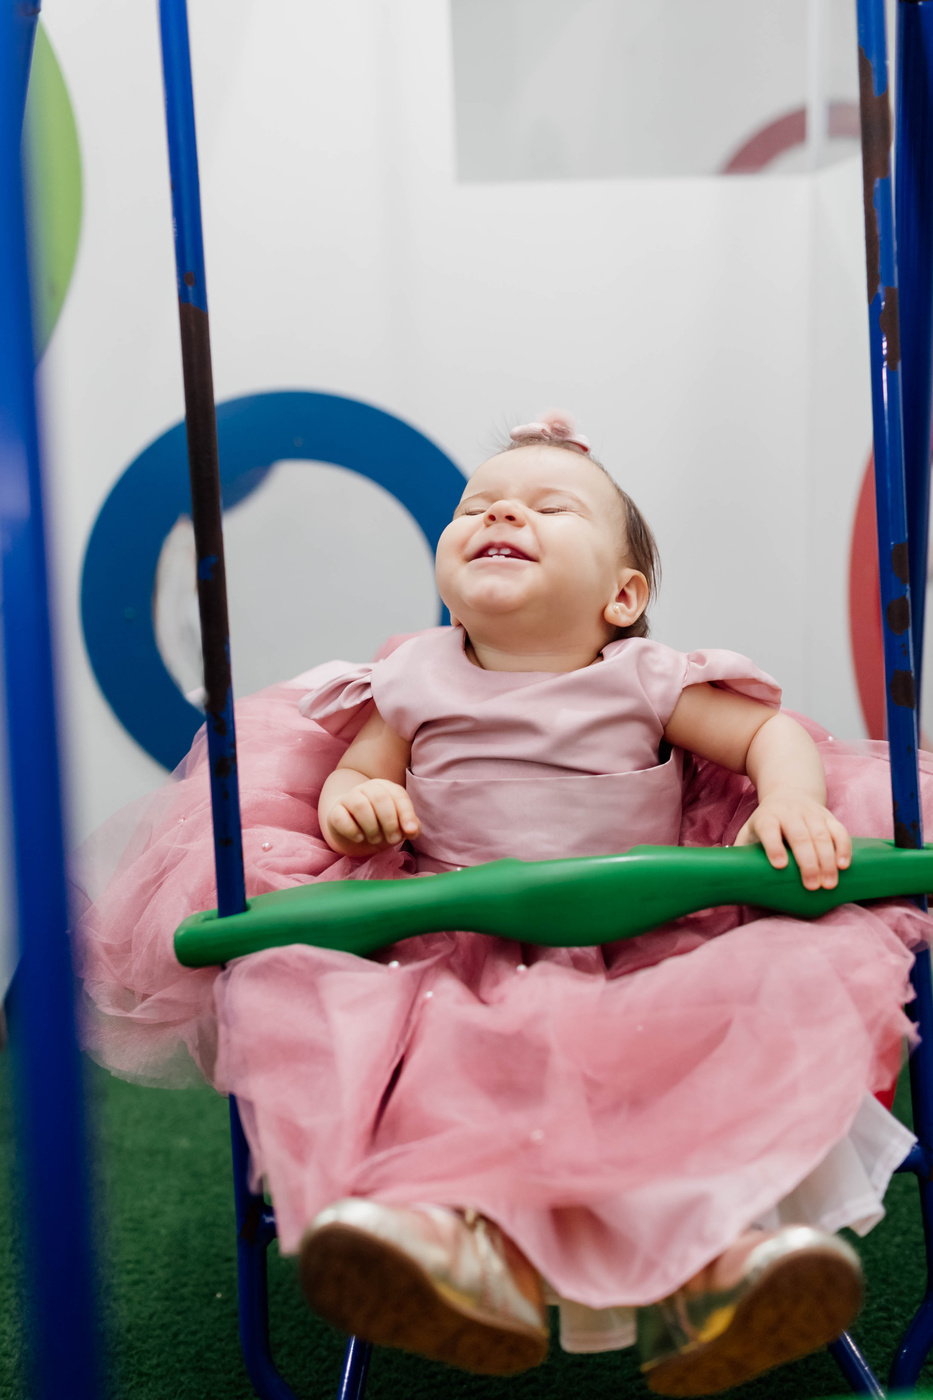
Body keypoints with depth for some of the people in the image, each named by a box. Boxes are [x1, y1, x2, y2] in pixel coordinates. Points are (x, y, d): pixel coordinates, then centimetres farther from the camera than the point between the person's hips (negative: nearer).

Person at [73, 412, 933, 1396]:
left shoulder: (645, 681, 7)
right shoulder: (417, 679, 11)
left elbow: (773, 733, 7)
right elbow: (355, 770, 12)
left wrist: (793, 800, -15)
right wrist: (353, 797, -13)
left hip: (642, 954, 0)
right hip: (458, 962, 0)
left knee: (785, 977, -27)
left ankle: (710, 1255, -40)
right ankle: (469, 1230, -48)